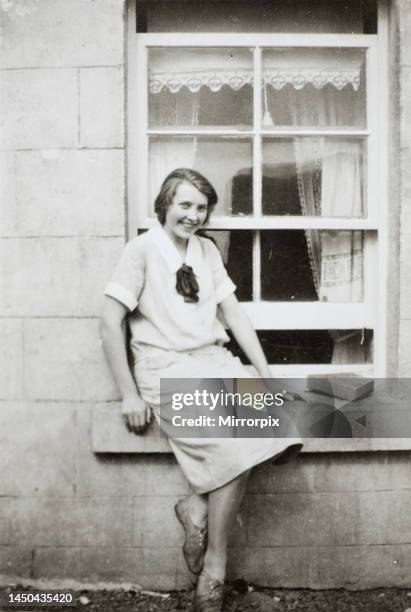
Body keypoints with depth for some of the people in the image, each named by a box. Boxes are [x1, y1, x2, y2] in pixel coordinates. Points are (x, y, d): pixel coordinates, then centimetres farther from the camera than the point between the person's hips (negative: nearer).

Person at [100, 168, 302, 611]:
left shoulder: (207, 250, 15)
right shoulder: (142, 249, -3)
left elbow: (234, 313, 13)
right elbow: (110, 325, -7)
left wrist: (266, 375, 4)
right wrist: (129, 395, -11)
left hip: (215, 362, 6)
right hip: (166, 368, -6)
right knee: (231, 448, -24)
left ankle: (198, 504, -6)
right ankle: (214, 572, -5)